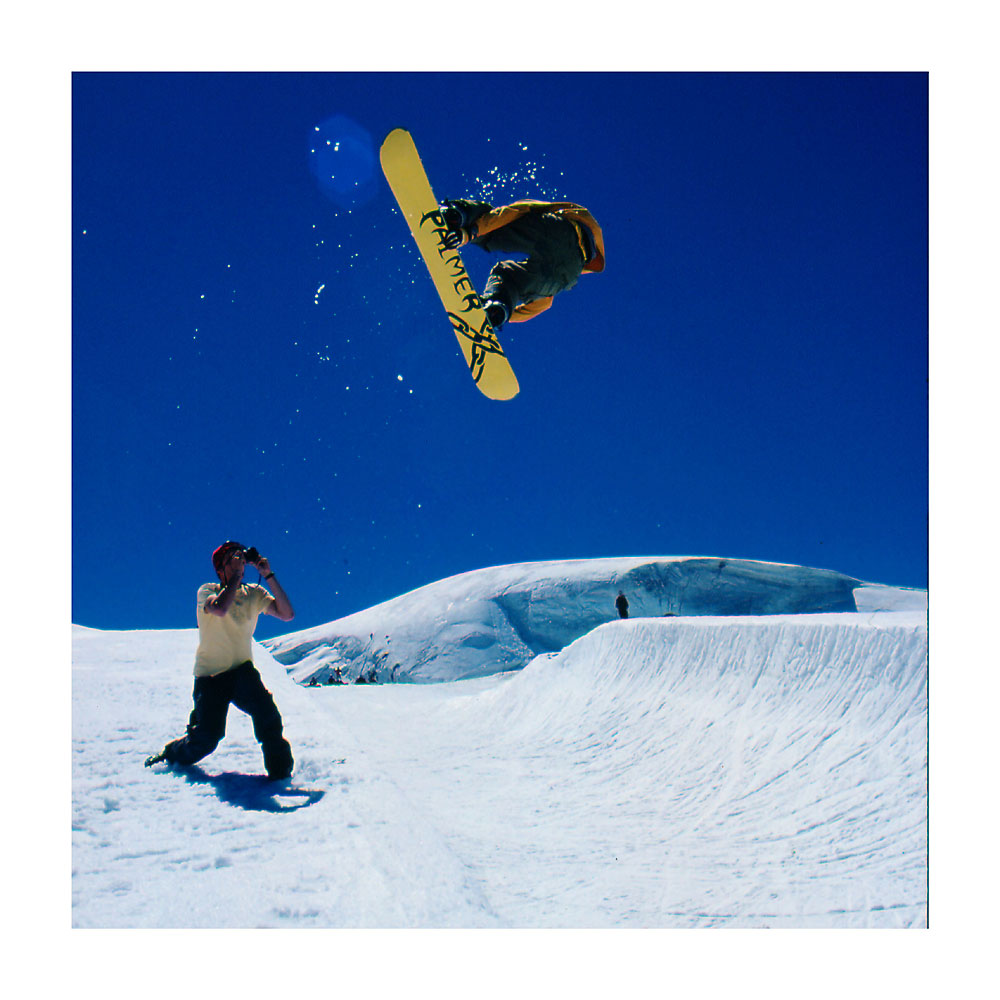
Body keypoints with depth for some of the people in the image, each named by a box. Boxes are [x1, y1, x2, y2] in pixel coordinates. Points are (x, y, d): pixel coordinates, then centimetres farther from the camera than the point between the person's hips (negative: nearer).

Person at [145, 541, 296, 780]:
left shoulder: (254, 594, 1)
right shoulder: (207, 591, -7)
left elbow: (287, 614, -11)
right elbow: (220, 608, -31)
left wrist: (269, 575, -15)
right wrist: (238, 575, -23)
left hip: (242, 670, 2)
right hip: (209, 677, -2)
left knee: (265, 709, -27)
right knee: (206, 739, -6)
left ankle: (280, 769, -10)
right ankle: (172, 754, 29)